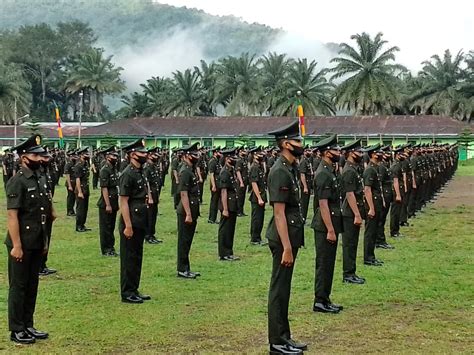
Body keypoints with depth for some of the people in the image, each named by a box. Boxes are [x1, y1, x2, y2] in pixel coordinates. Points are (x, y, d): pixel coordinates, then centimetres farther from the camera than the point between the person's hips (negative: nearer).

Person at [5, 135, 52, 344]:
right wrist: (16, 245, -21)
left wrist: (45, 240, 16)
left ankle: (28, 325, 26)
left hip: (37, 244, 8)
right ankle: (16, 331, 11)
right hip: (22, 244, -8)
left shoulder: (40, 179, 10)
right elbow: (12, 215, -18)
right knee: (18, 286, 2)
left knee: (32, 285, 15)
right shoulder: (16, 182, -15)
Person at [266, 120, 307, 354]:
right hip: (283, 238, -10)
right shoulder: (280, 171, -17)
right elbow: (279, 213, -21)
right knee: (279, 290, -2)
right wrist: (286, 247, -23)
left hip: (291, 236, 10)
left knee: (283, 289, 15)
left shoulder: (290, 168, 13)